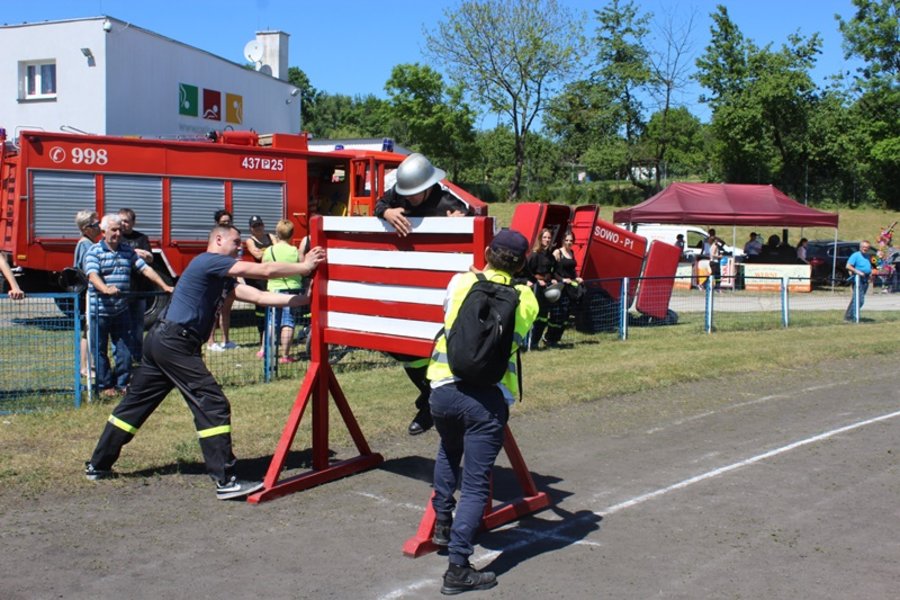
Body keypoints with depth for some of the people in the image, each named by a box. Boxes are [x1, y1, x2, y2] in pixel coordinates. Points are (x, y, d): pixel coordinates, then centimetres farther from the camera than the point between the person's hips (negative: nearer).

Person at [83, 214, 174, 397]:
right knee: (100, 350, 5)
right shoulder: (94, 251, -5)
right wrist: (105, 289, -40)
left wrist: (165, 286, -4)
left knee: (125, 349, 6)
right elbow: (92, 275, -20)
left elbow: (146, 269, 7)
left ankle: (122, 384, 17)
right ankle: (104, 386, 16)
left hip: (122, 311, 4)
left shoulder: (128, 251, 11)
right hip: (100, 311, -4)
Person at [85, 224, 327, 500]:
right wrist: (304, 266, -5)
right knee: (212, 405, -11)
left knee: (135, 404, 18)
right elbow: (265, 271, -14)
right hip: (175, 343, -11)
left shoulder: (222, 278, 20)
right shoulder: (209, 261, -8)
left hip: (160, 342, 11)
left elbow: (258, 296, 13)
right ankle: (225, 481, -12)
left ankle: (98, 465, 30)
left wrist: (304, 299, 7)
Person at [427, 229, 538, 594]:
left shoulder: (462, 282, 8)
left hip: (444, 387, 2)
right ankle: (457, 568, -4)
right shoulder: (526, 299, 7)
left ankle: (442, 524, 38)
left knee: (449, 452, 31)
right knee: (475, 484, 1)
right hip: (488, 396, -2)